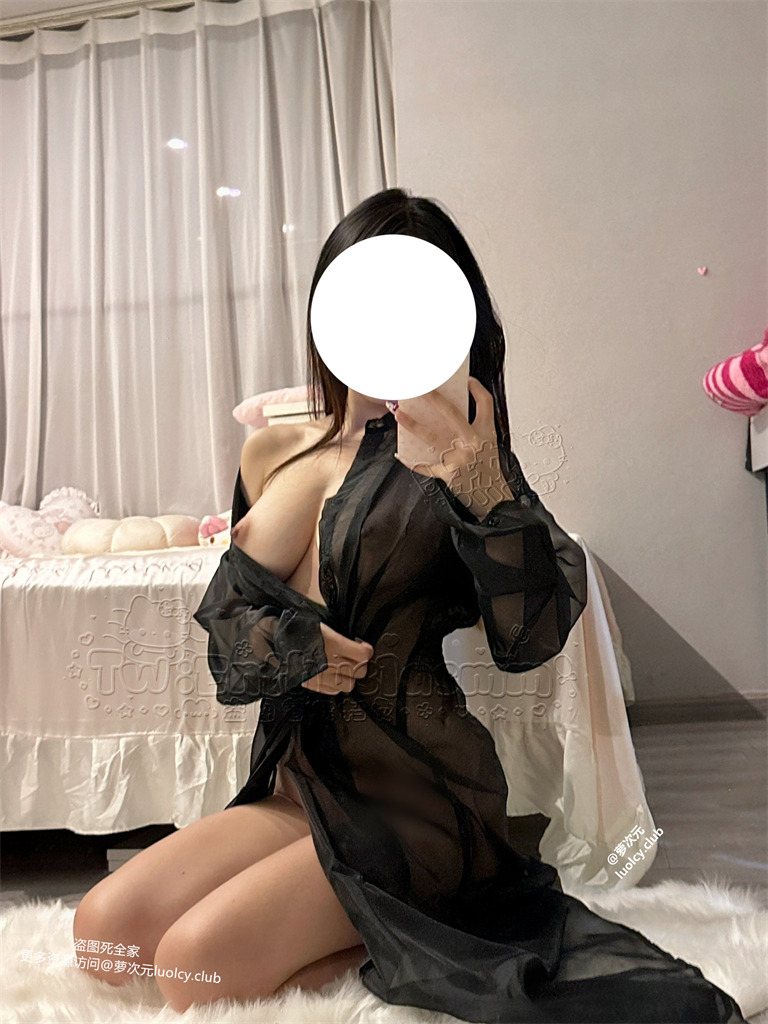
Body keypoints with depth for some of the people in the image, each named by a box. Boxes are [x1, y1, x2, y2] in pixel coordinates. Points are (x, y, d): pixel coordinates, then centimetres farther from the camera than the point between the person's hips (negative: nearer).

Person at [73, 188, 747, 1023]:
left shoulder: (449, 461, -7)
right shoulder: (274, 451, 6)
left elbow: (531, 636, -18)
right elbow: (222, 621, 10)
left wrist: (486, 492, -33)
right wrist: (284, 642, -13)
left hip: (413, 791, -6)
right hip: (298, 783, 7)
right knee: (103, 928, -4)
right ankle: (371, 938, 5)